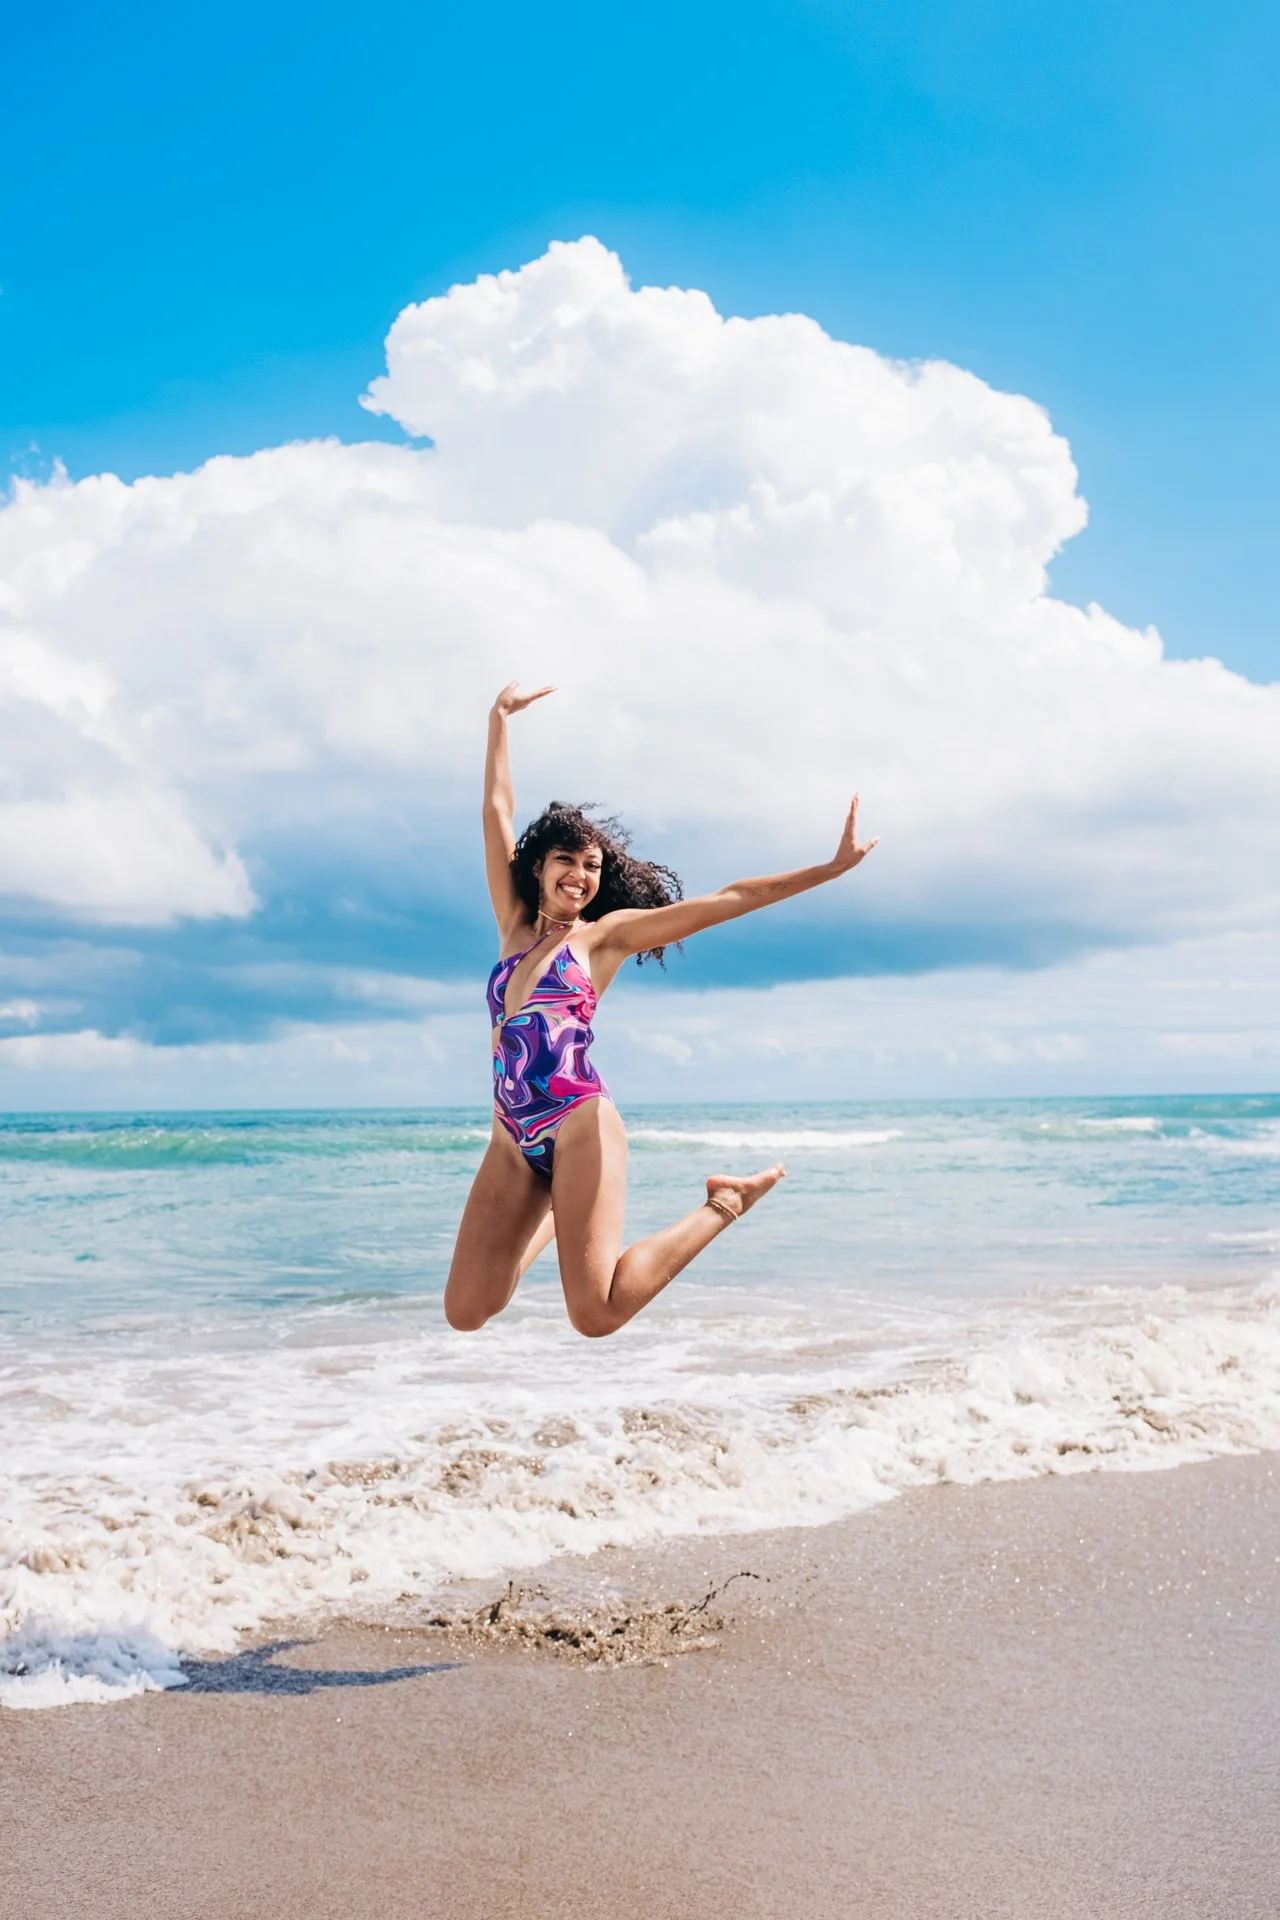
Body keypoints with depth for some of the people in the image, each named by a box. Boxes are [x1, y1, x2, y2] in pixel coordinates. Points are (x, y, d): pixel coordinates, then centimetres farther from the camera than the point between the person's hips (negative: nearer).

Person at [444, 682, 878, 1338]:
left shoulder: (608, 932, 6)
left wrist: (832, 867, -1)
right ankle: (557, 1215, 27)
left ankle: (725, 1202, 7)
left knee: (596, 1315, -17)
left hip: (577, 1121, -5)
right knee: (464, 1313, -2)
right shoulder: (516, 927, 17)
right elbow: (497, 812, 22)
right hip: (512, 1138, 5)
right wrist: (500, 718, 27)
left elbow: (730, 900, 2)